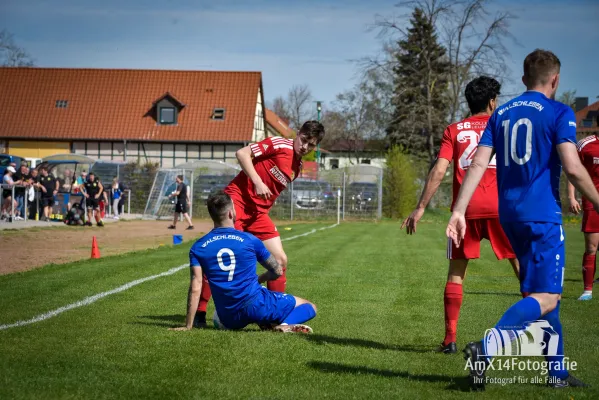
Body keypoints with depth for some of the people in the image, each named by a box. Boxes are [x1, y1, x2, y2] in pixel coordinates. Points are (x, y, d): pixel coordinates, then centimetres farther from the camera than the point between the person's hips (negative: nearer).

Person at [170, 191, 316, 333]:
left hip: (229, 320, 3)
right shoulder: (249, 240, -2)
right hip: (257, 306, -2)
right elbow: (277, 271, 9)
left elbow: (195, 287, -6)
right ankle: (285, 325, -22)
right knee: (309, 307, 12)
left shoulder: (198, 247, 2)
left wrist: (188, 325, -4)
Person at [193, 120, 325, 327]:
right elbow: (242, 153, -14)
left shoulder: (297, 167, 15)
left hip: (259, 212, 8)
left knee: (280, 260, 2)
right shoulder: (279, 144, -8)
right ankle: (198, 312, -6)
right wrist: (258, 182, -20)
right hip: (238, 199, -8)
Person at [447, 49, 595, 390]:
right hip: (543, 216, -7)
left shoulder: (501, 114, 12)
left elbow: (478, 164, 4)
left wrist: (459, 211, 2)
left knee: (543, 290, 17)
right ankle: (485, 349, -27)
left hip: (510, 216, 7)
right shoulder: (559, 113, -5)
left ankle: (558, 371, 19)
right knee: (547, 298, -9)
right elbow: (573, 168, -15)